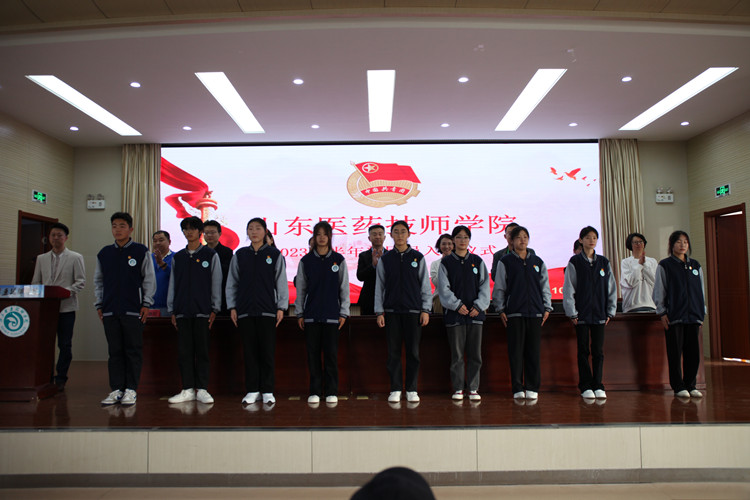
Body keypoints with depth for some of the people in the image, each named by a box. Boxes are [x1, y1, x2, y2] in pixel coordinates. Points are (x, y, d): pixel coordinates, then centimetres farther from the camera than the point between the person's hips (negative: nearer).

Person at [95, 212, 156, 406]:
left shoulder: (141, 251, 2)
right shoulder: (104, 253, 13)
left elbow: (149, 279, 2)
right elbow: (98, 281, 19)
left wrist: (146, 304, -3)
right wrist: (99, 305, 13)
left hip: (133, 310, -3)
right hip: (110, 310, 4)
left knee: (133, 350, 0)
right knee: (115, 351, 7)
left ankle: (131, 389, 8)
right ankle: (116, 389, 14)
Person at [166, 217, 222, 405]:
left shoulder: (211, 255, 4)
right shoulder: (177, 257, 14)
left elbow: (216, 283, 2)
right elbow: (172, 284, 14)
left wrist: (214, 309, -3)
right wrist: (172, 310, 8)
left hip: (202, 311, -3)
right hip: (182, 312, 3)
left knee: (202, 351, -1)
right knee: (184, 351, 4)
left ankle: (202, 390, 5)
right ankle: (188, 390, 11)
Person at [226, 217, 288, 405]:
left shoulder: (275, 254, 5)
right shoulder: (239, 255, 10)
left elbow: (281, 282, 5)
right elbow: (231, 283, 13)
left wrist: (281, 307, -1)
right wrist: (232, 307, 6)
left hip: (267, 311, -2)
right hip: (244, 311, 2)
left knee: (267, 352, 0)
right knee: (249, 352, 5)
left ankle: (267, 391, 9)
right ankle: (252, 390, 14)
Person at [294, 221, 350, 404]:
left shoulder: (338, 260, 5)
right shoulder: (306, 261, 6)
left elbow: (344, 288, 6)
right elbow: (300, 288, 9)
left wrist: (344, 313, 1)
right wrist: (299, 313, 5)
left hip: (332, 315, -1)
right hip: (311, 315, 1)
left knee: (331, 354, 1)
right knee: (313, 354, 4)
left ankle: (331, 392, 10)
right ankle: (315, 392, 13)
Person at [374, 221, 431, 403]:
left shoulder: (418, 258, 6)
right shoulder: (385, 259, 7)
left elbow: (425, 285, 7)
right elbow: (379, 287, 8)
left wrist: (426, 310, 1)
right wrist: (379, 312, 1)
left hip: (413, 311, 0)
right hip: (391, 311, 0)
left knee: (413, 352, 2)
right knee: (393, 352, 3)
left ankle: (412, 389, 13)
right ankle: (395, 389, 13)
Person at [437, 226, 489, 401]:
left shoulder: (477, 261, 10)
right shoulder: (446, 262, 4)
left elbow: (484, 286, 7)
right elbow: (443, 288, -2)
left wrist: (479, 306, -6)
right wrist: (457, 305, -12)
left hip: (475, 314, 2)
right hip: (454, 314, -2)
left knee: (475, 353, 5)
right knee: (457, 354, 2)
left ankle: (473, 388, 14)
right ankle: (458, 388, 12)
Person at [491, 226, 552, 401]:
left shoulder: (538, 262, 14)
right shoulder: (505, 262, 5)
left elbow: (545, 286, 16)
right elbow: (499, 288, 4)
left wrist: (547, 308, 9)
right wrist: (501, 310, -2)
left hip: (535, 312, 3)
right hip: (514, 312, -2)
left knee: (533, 351, 4)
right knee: (516, 350, -2)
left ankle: (532, 388, 12)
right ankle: (517, 388, 5)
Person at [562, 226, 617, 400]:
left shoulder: (604, 262, 9)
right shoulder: (575, 262, -1)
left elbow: (611, 288, 12)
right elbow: (568, 289, -3)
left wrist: (610, 311, 6)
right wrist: (572, 313, -8)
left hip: (599, 314, 3)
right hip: (581, 314, -3)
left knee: (598, 350, 5)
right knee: (583, 350, 2)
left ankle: (598, 386, 13)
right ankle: (586, 387, 9)